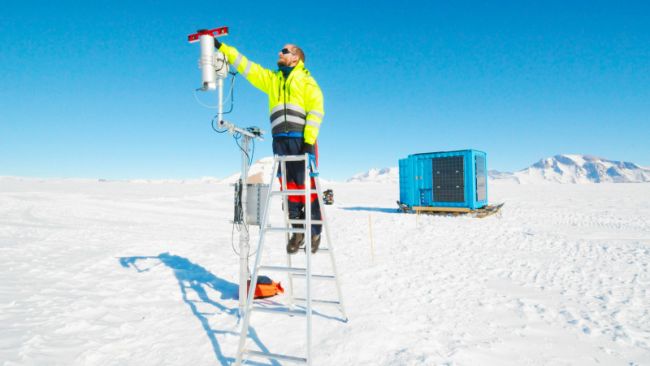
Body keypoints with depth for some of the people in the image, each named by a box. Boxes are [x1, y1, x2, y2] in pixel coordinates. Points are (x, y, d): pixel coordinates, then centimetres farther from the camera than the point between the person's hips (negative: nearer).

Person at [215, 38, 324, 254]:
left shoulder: (306, 80, 9)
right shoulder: (271, 78, 24)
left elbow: (316, 110, -3)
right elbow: (245, 66, 23)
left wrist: (309, 141, -13)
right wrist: (221, 47, 17)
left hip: (302, 139, -4)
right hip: (280, 140, 5)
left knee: (307, 184, -6)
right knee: (288, 186, 2)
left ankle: (314, 232, 2)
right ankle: (298, 230, 10)